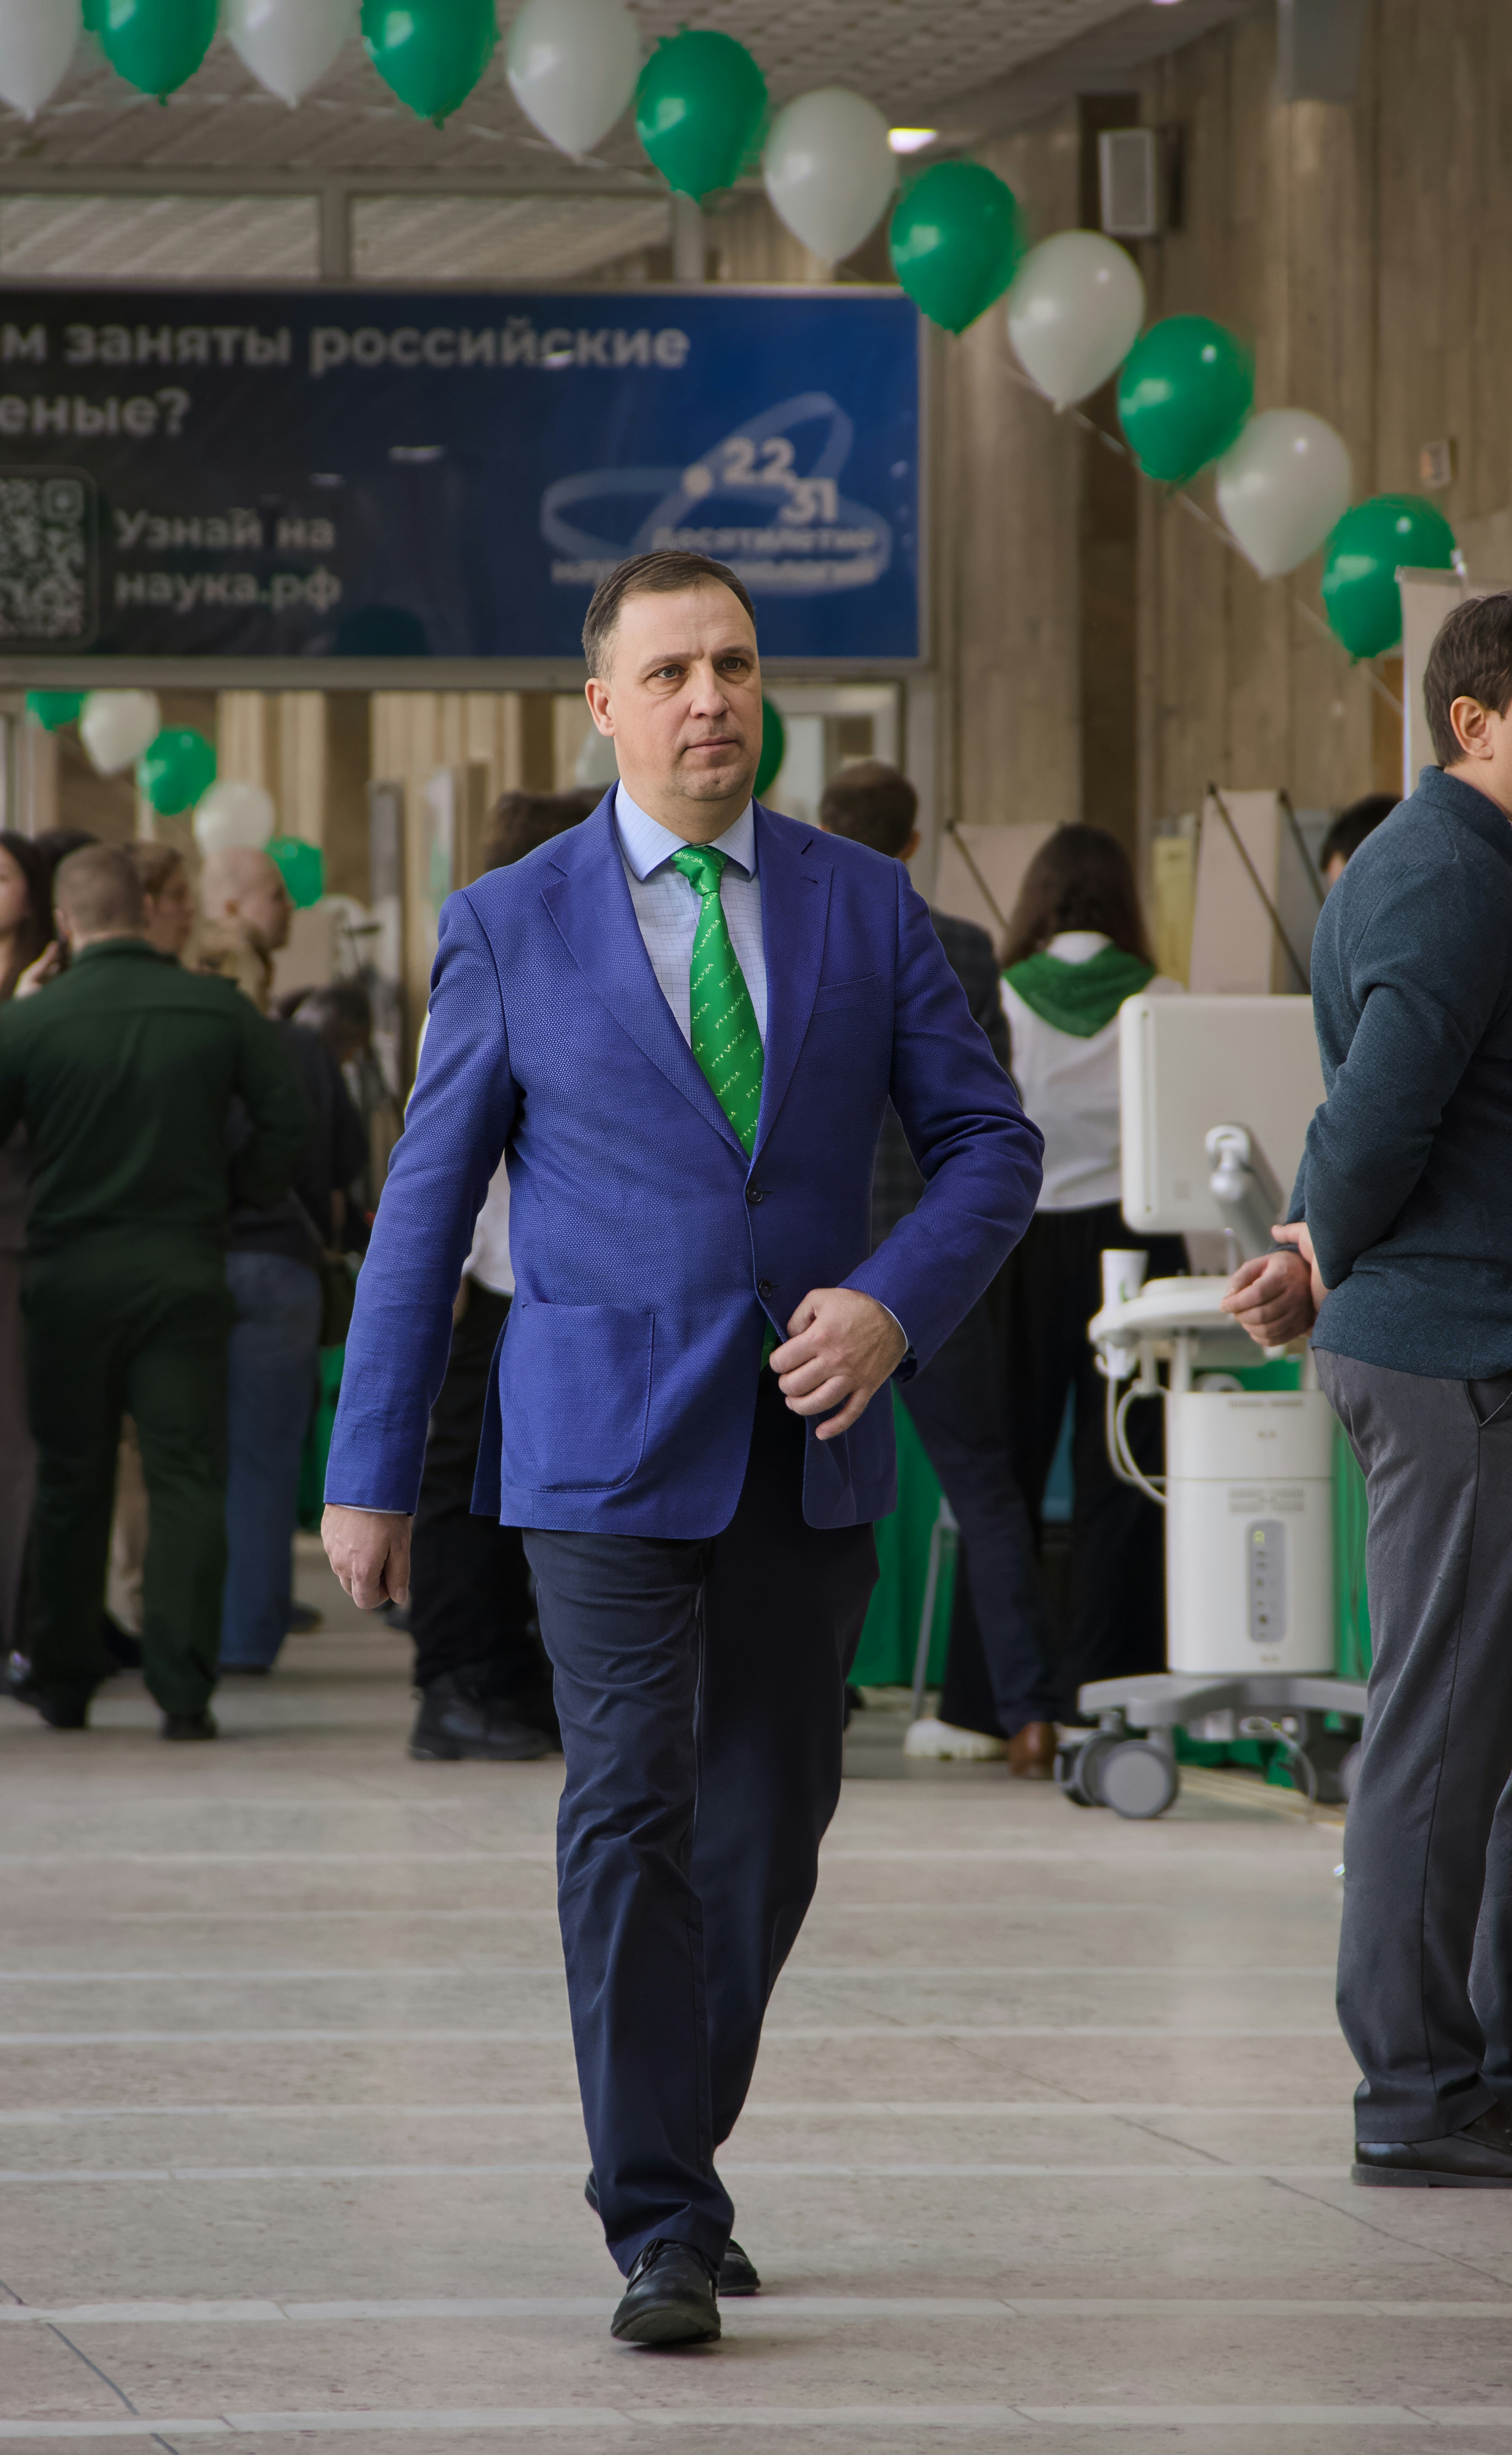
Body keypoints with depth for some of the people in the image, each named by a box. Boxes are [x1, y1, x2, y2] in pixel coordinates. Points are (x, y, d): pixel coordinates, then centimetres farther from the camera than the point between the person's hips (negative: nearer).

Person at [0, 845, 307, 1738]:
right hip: (186, 1275, 0)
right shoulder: (219, 1011, -3)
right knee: (189, 1478, 0)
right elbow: (289, 1120, -2)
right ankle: (184, 1688, -9)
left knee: (72, 1481, 13)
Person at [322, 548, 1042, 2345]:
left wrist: (898, 1301, -12)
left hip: (808, 1452, 3)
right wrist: (369, 1474, 2)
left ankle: (675, 2151, 28)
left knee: (768, 1830, 9)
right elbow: (425, 1203, 3)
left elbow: (988, 1139, 8)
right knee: (632, 1815, -12)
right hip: (608, 1449, -3)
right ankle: (659, 2229, -10)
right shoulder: (511, 928, 0)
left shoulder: (863, 906, 6)